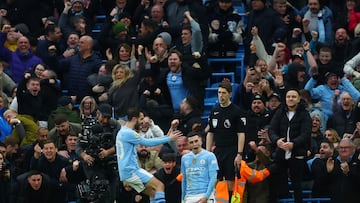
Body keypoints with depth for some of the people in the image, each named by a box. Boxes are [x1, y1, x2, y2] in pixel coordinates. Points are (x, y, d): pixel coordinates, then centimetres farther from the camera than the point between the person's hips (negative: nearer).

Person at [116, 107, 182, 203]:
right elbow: (148, 142, -10)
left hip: (126, 171, 10)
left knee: (153, 193, 11)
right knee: (159, 185, -14)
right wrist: (169, 138, -2)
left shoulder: (123, 132, 19)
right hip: (131, 170, -10)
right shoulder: (128, 133, -13)